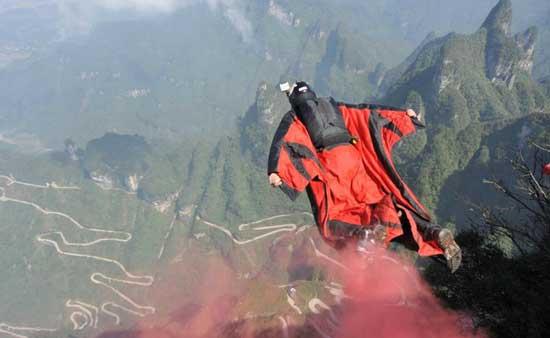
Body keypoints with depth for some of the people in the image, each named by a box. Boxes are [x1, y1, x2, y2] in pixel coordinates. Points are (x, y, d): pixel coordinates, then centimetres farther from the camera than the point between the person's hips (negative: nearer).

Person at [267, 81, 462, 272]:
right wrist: (404, 114, 31)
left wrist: (274, 171, -18)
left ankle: (367, 234, -35)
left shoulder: (293, 118, 16)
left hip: (328, 166, -4)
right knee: (381, 198, 11)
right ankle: (434, 232, -9)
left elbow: (282, 142, -2)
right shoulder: (334, 107, 26)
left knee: (331, 220, -2)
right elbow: (367, 113, 26)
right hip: (353, 158, 4)